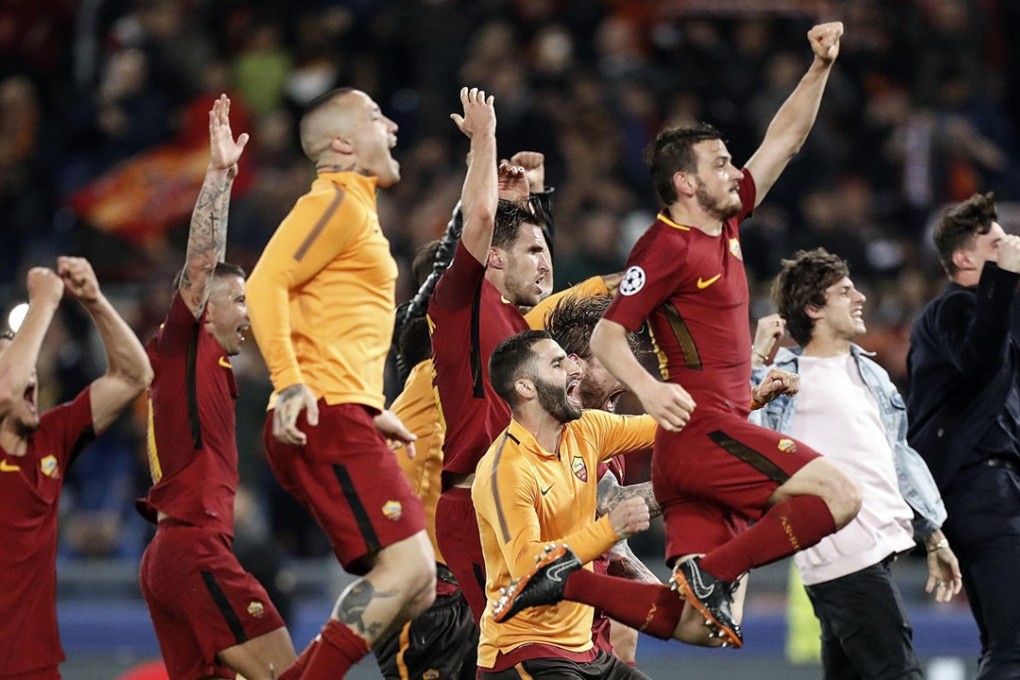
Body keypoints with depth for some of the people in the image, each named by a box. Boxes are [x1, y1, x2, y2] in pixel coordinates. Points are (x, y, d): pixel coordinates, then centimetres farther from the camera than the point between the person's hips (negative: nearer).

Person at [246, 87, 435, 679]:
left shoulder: (358, 210, 26)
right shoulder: (337, 202, -4)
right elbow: (265, 285, -17)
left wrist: (372, 412, 29)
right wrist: (289, 382, -26)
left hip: (346, 422, 10)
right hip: (326, 416, -10)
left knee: (416, 588, 5)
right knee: (408, 565, -18)